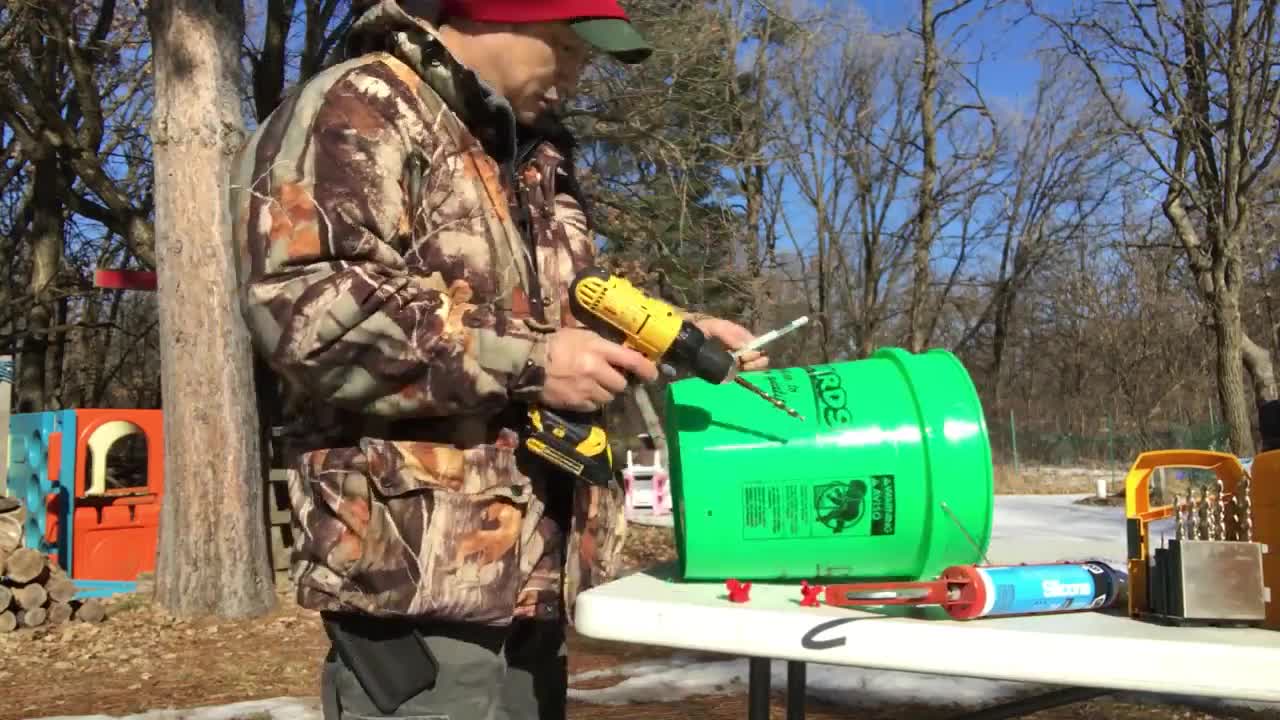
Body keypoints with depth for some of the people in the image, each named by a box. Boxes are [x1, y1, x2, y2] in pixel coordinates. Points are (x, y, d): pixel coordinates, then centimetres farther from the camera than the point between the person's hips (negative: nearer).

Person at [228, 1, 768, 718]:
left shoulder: (535, 156, 21)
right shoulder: (356, 111, -7)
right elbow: (302, 307, -22)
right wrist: (531, 362, -20)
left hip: (531, 565, 9)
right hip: (418, 563, -9)